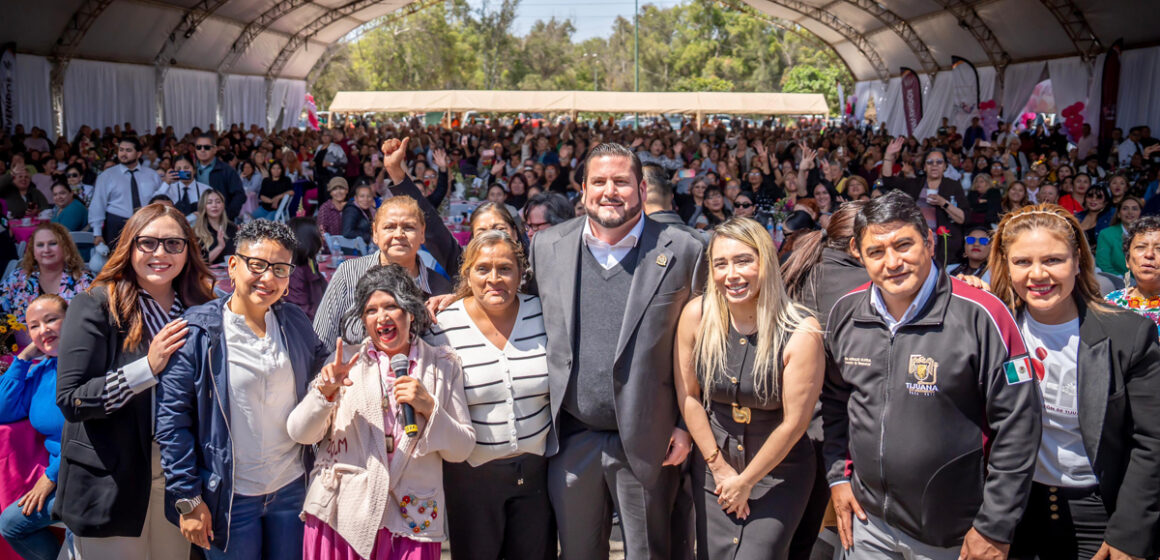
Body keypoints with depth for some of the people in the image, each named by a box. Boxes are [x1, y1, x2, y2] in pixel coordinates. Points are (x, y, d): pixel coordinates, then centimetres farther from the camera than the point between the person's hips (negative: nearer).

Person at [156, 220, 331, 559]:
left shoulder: (296, 324, 3)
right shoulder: (197, 331, -11)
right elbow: (172, 418, -11)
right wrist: (187, 498, -12)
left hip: (292, 489, 4)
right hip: (230, 498, -4)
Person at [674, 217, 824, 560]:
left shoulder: (801, 332, -20)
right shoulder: (697, 315, -12)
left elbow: (794, 423, -14)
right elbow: (687, 394, -2)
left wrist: (745, 482, -6)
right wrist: (718, 466, 0)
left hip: (780, 472, -2)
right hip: (712, 465, 3)